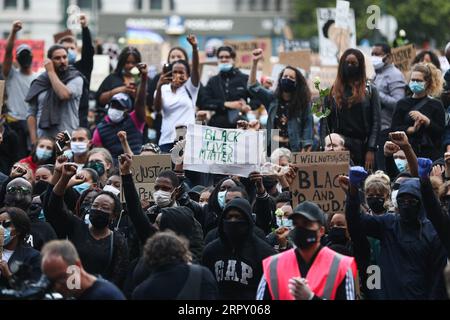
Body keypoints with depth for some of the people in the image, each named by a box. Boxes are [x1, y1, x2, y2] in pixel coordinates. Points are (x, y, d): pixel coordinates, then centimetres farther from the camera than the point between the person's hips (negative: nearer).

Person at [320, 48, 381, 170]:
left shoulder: (370, 91, 8)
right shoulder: (333, 91, 11)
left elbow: (376, 122, 3)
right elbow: (324, 122, 7)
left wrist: (371, 150, -7)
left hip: (362, 146, 0)